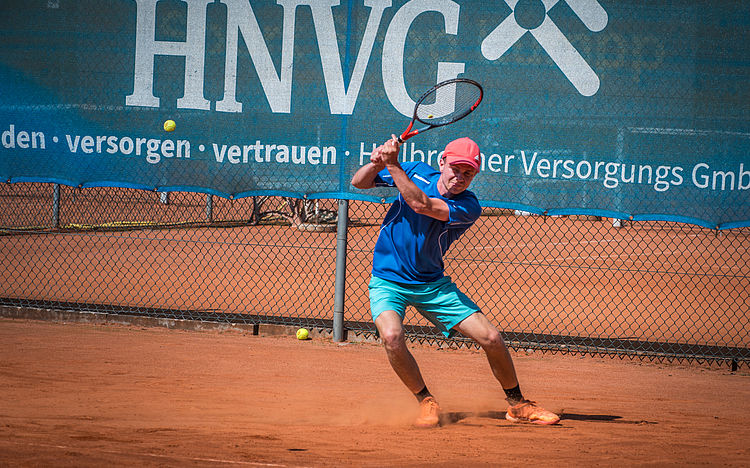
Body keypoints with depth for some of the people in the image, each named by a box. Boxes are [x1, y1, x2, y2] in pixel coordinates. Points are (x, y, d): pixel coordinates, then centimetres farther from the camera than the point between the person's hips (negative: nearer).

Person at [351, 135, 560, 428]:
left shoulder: (468, 207, -14)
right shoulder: (417, 173, -6)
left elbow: (422, 205, -32)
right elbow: (358, 183, 0)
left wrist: (393, 165, -32)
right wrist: (376, 164, -21)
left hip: (432, 283, 1)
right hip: (388, 280, -1)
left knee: (492, 339, -7)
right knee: (392, 336, -30)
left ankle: (517, 405, 18)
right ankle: (426, 402, -6)